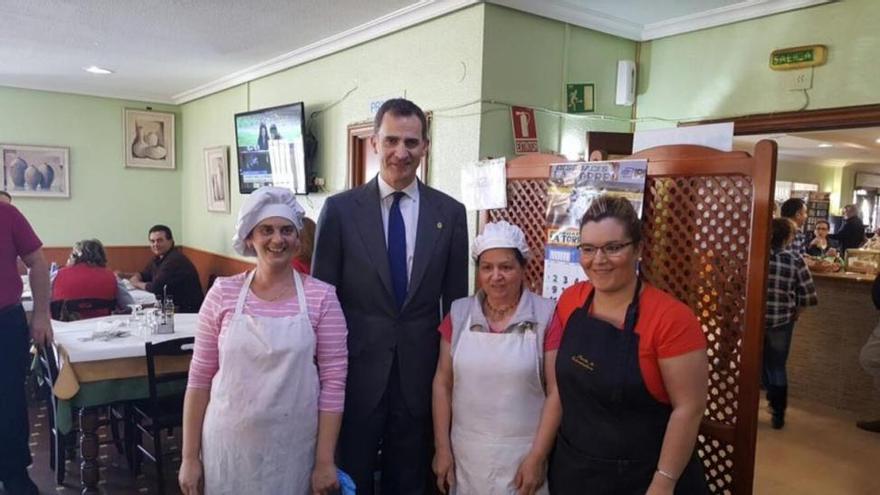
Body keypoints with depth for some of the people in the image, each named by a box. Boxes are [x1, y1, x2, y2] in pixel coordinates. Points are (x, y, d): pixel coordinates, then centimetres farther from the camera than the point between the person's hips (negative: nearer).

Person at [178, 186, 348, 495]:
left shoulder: (321, 297, -7)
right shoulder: (223, 294, -3)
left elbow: (333, 382, -6)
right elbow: (200, 377, 1)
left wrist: (325, 461, -6)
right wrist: (190, 456, 2)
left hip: (293, 449, -1)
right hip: (229, 446, 1)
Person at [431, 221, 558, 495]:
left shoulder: (546, 315, -10)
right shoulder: (459, 313, 0)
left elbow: (556, 392, -9)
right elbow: (443, 383, 4)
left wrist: (537, 457, -9)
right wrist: (442, 448, 2)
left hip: (522, 454, -2)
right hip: (465, 453, 3)